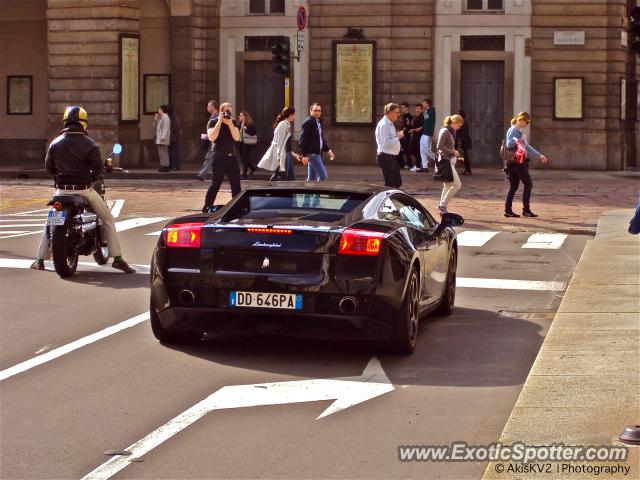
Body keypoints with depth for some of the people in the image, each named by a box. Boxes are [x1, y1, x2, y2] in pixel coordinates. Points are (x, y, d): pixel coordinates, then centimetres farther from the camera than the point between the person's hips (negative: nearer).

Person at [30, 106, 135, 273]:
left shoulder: (55, 143, 2)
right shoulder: (89, 144, -9)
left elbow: (49, 167, 6)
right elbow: (98, 168, -11)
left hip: (62, 190, 3)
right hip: (84, 190, -3)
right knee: (108, 220, 9)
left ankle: (40, 260, 17)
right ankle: (117, 258, 2)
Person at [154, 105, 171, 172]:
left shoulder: (166, 117, -10)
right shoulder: (160, 118, 20)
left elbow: (166, 128, -19)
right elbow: (155, 125, 21)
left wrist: (163, 137, -25)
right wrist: (156, 119, 7)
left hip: (163, 139, -10)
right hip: (159, 138, 10)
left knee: (164, 152, -10)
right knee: (161, 153, 10)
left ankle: (165, 167, -10)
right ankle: (163, 166, 12)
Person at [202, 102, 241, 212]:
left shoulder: (233, 123, 8)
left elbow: (236, 137, -6)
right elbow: (212, 137, -19)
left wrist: (230, 124, -15)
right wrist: (220, 121, -16)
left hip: (232, 157, 5)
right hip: (219, 157, -4)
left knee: (236, 184, 3)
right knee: (215, 184, -5)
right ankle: (207, 207, 2)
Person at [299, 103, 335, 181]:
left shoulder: (318, 122, 15)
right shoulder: (308, 123, -12)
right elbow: (302, 140, -16)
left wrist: (328, 150, 15)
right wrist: (304, 155, -21)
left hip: (317, 153, 9)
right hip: (312, 154, -9)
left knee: (312, 178, 11)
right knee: (323, 175, -12)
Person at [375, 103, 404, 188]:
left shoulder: (390, 124, 15)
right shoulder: (384, 125, -17)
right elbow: (386, 143, -24)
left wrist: (398, 136, 8)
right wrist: (398, 137, -17)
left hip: (393, 156, 10)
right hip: (386, 157, -10)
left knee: (398, 182, 13)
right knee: (390, 184, -4)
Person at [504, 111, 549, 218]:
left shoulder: (519, 131, 19)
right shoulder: (513, 130, -11)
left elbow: (527, 147, 27)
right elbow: (509, 144, -25)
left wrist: (539, 156, 26)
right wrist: (521, 140, -17)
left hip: (516, 162, 9)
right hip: (517, 161, -9)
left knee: (513, 186, 9)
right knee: (528, 184, -4)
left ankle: (508, 210, 8)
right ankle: (526, 210, -3)